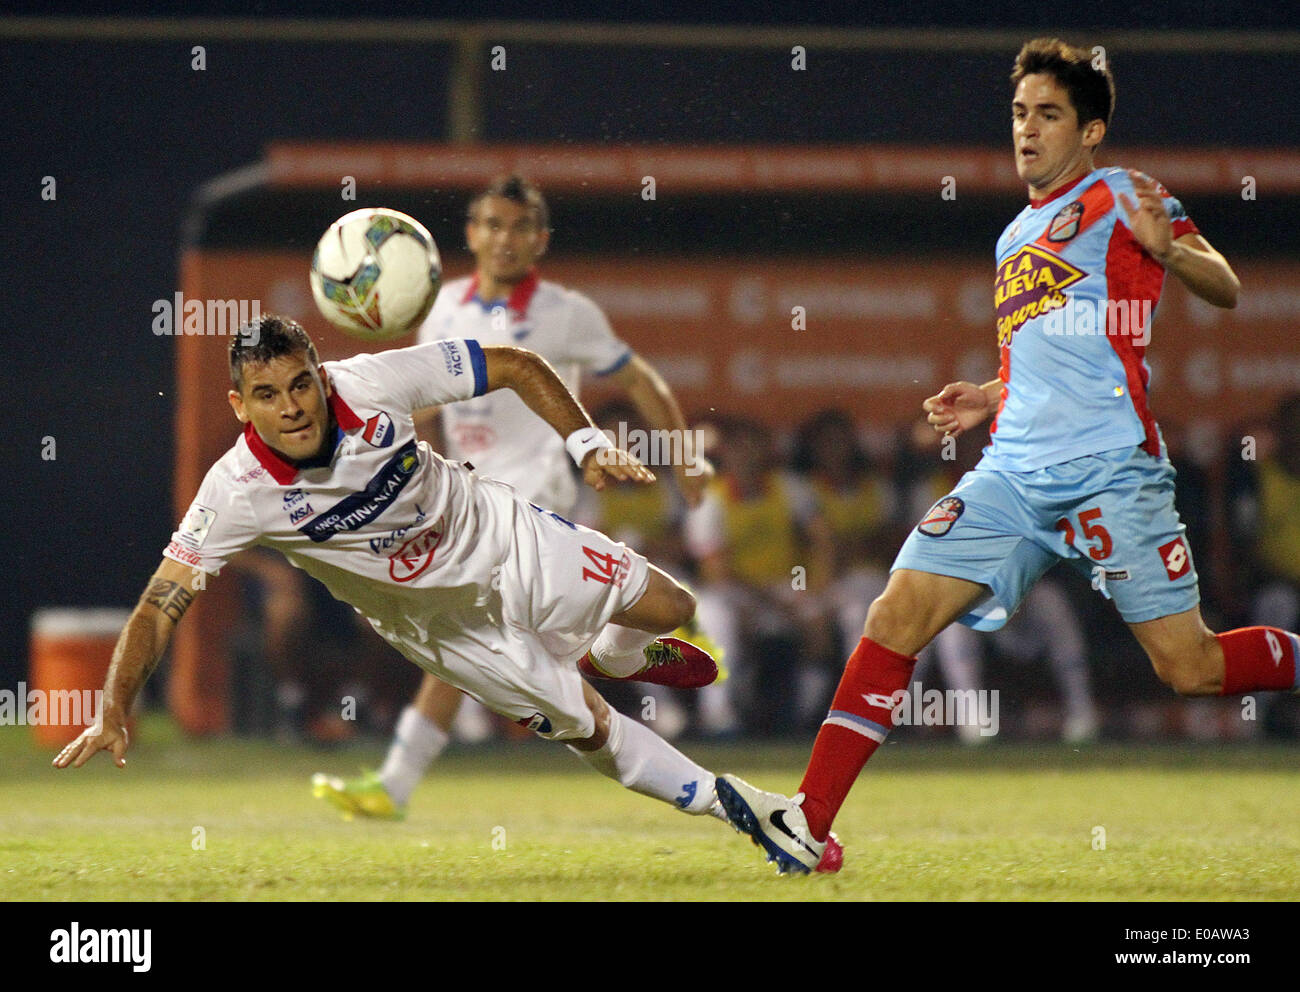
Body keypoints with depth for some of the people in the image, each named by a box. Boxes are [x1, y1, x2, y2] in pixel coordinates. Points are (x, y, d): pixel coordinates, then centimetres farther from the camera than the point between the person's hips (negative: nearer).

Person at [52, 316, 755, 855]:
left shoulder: (370, 383, -29)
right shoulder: (236, 494, -32)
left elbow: (518, 367, -16)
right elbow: (160, 607, -29)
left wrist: (587, 445, -26)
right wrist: (113, 715, -41)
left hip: (500, 536, 1)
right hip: (439, 616, -1)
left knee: (667, 608, 6)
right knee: (586, 726, -1)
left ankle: (619, 657, 43)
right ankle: (716, 802, 23)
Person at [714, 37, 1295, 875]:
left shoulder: (1119, 198, 2)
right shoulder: (1017, 237, 24)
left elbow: (1224, 289, -9)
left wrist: (1164, 246, -28)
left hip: (1111, 469, -7)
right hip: (1015, 473, 7)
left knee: (1191, 669, -8)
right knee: (897, 616, -7)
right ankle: (809, 821, -10)